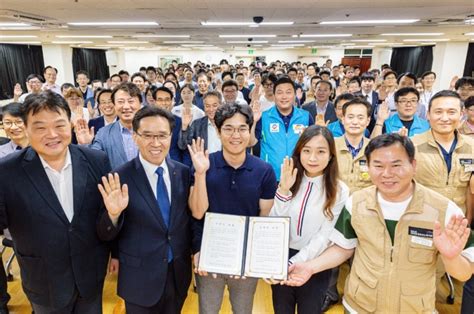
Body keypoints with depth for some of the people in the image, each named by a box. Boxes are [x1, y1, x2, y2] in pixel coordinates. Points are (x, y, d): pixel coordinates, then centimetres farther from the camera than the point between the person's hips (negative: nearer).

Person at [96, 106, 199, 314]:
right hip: (139, 277, -3)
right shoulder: (120, 178, -16)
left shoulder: (183, 172, -5)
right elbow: (108, 235, -11)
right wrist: (113, 214, -30)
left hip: (179, 273, 3)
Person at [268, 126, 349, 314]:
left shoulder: (340, 191, -12)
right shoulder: (290, 181, -4)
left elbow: (324, 237, -13)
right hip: (280, 260, 2)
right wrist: (283, 191, -22)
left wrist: (293, 263, -19)